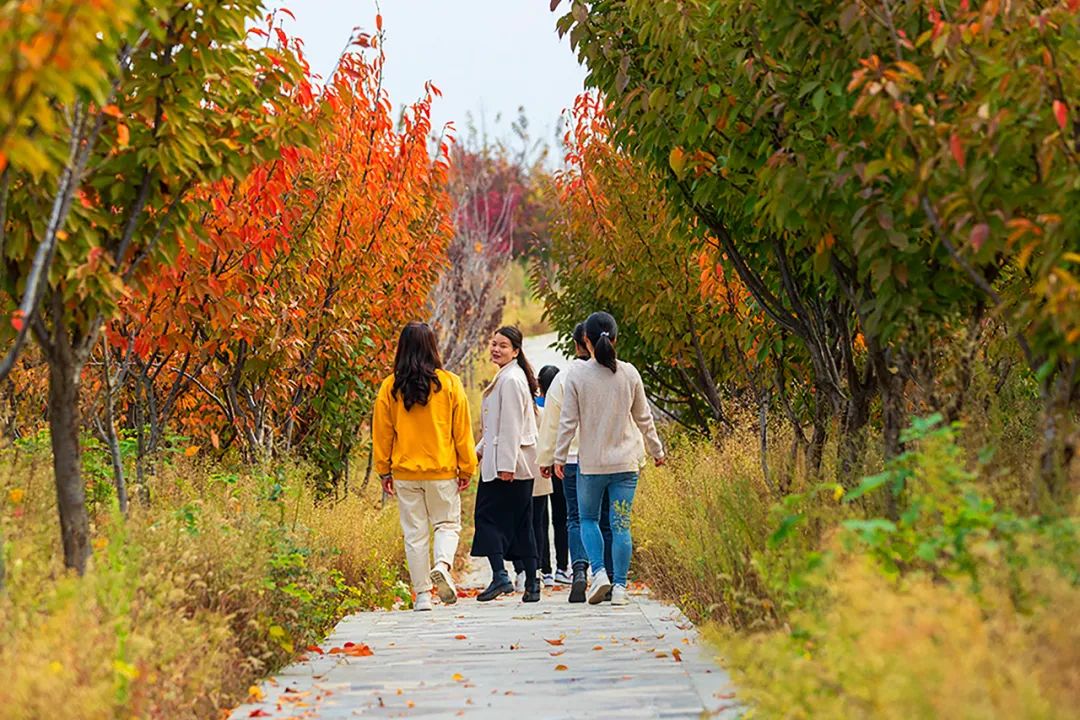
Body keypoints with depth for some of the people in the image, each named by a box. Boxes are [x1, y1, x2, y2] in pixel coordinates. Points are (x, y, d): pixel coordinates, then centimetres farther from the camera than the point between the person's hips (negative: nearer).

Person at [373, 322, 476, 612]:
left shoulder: (390, 386, -2)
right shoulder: (450, 383, -5)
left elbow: (382, 432, 3)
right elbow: (462, 430, -1)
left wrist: (384, 470, 13)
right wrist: (467, 468, 7)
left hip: (405, 472, 1)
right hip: (442, 470, -1)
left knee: (414, 533, 7)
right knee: (447, 524, 12)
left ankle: (422, 595, 7)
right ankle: (442, 565, -16)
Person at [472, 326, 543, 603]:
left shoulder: (510, 380, -13)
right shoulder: (505, 377, 18)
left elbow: (511, 425, -18)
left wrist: (506, 464, -21)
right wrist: (480, 449, 23)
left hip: (506, 462, -10)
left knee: (488, 516, -7)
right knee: (521, 523, 8)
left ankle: (499, 576, -14)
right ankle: (532, 583, 8)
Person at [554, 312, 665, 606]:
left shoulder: (577, 376, -7)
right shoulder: (629, 373, -1)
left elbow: (568, 421, -5)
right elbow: (644, 418, 8)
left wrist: (559, 456, 5)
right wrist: (657, 450, 21)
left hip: (590, 463, -1)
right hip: (625, 463, 1)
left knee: (588, 518, 16)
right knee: (621, 525, 4)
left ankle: (598, 572, -2)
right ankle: (619, 587, 4)